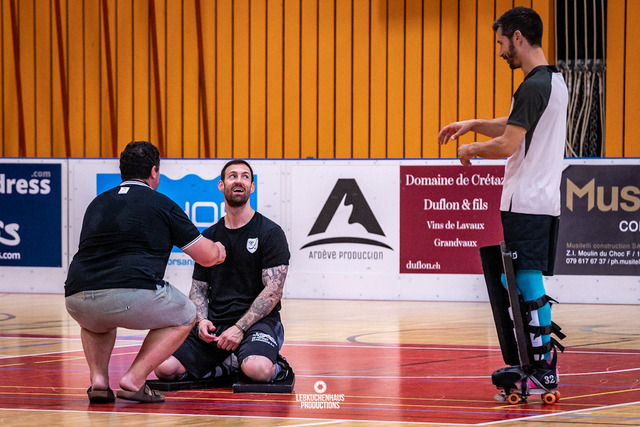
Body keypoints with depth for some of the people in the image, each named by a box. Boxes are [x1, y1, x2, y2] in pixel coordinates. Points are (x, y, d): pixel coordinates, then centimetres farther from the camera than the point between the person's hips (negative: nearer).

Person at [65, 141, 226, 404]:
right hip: (134, 296, -5)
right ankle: (134, 380, 6)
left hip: (77, 301, 5)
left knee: (96, 322, 40)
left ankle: (98, 379, 14)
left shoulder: (97, 203, 23)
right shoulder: (162, 205, 9)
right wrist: (218, 250, 40)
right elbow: (207, 257, 14)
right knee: (184, 317, 23)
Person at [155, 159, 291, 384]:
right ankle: (229, 364, 4)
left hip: (257, 321, -5)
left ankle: (278, 366, -1)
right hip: (215, 323, 5)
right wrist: (202, 320, -5)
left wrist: (240, 328, -18)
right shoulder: (209, 236, 15)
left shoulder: (270, 233, -1)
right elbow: (198, 288, 17)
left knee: (258, 370, -38)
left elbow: (273, 290, -9)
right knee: (164, 368, -18)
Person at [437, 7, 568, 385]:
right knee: (530, 285, 13)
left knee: (529, 284, -7)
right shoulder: (555, 81, 15)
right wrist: (473, 124, 17)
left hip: (526, 204, -10)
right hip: (546, 201, 10)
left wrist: (471, 150, -3)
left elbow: (507, 144, -20)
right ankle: (543, 361, 14)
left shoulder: (533, 87, -16)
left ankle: (543, 368, -7)